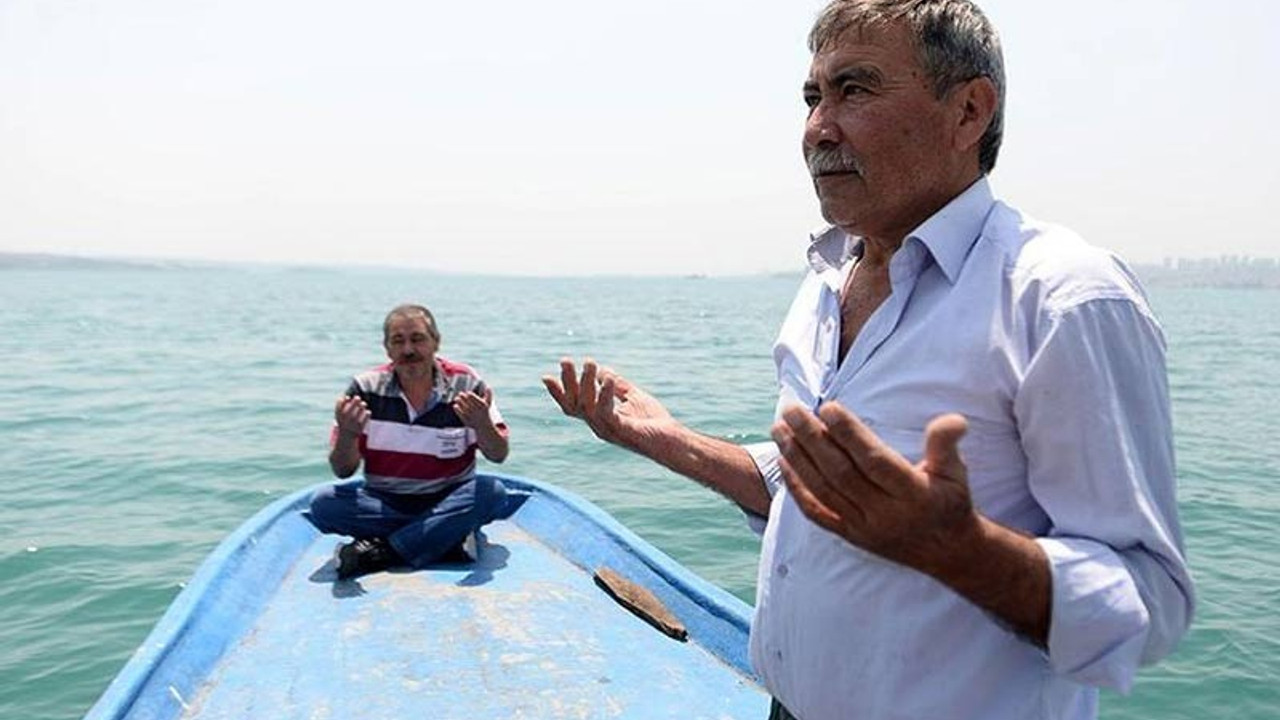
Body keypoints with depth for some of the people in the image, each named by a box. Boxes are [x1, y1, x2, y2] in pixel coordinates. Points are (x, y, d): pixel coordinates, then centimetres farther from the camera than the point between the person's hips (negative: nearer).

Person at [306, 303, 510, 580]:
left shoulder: (466, 385, -6)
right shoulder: (366, 388, -4)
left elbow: (498, 456, -6)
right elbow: (343, 471, -4)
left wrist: (482, 426, -29)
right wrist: (348, 435, -27)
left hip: (447, 502, 0)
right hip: (383, 503, 1)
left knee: (493, 493, -29)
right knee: (323, 503, -24)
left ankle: (381, 552, -25)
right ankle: (449, 539, -23)